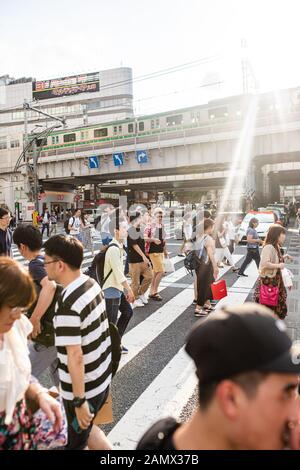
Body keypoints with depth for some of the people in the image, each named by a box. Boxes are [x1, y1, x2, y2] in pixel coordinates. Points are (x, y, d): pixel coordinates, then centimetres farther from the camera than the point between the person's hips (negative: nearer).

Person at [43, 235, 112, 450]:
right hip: (102, 378, 7)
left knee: (75, 442, 20)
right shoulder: (92, 283, -4)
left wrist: (79, 400, -19)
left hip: (84, 388, -7)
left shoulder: (68, 305, -29)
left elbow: (75, 357, -27)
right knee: (84, 429, 30)